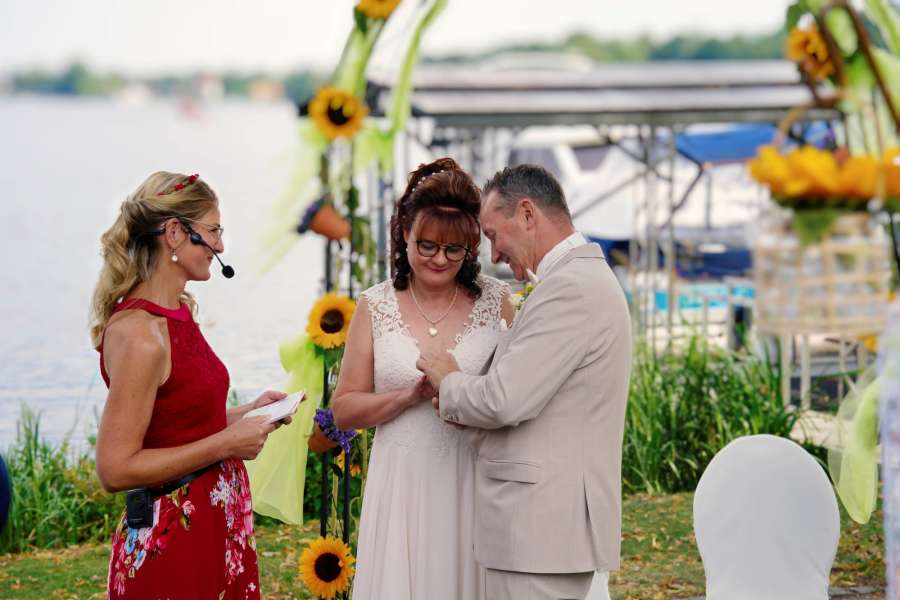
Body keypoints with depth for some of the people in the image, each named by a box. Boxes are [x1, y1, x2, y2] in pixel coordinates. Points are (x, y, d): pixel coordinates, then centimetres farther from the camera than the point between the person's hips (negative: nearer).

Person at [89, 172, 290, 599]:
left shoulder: (177, 313, 7)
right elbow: (115, 468, -22)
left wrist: (247, 413, 7)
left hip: (219, 525, 9)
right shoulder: (140, 333, -20)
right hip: (172, 543, -9)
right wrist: (226, 443, -19)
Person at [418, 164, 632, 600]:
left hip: (542, 525, -10)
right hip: (552, 519, 10)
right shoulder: (585, 278, 17)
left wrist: (450, 383, -1)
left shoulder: (569, 287, -16)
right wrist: (464, 401, 7)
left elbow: (506, 400, -21)